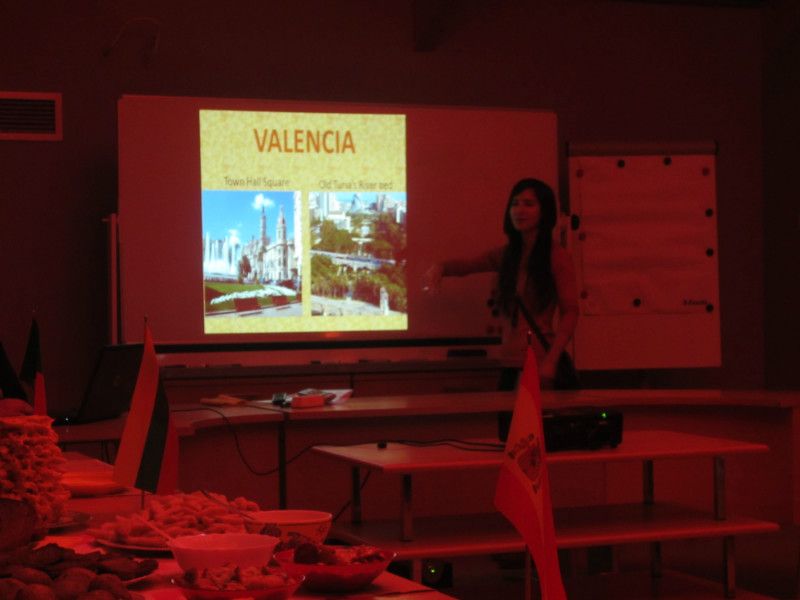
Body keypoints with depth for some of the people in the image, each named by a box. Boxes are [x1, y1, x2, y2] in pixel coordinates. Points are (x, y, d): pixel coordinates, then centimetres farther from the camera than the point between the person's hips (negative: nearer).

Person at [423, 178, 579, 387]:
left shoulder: (557, 256, -6)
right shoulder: (507, 254, 12)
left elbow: (570, 312, -11)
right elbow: (466, 265, 19)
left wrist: (551, 361, -20)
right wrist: (439, 267, -5)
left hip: (540, 356, -6)